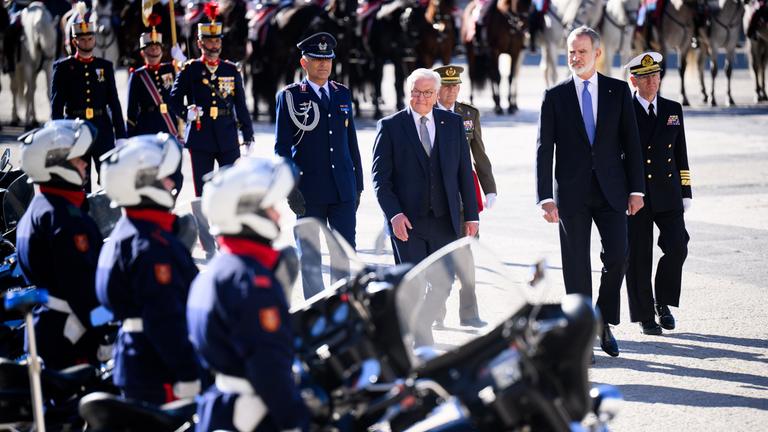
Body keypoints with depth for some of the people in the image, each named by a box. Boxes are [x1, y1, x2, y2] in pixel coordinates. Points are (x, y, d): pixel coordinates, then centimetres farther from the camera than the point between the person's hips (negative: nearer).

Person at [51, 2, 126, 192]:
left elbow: (114, 103, 10)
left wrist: (121, 135, 5)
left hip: (103, 129, 2)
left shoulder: (105, 66, 10)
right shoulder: (63, 67, 3)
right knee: (80, 183, 3)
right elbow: (56, 105, 2)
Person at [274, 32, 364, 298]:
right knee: (309, 256, 4)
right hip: (309, 191, -3)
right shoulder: (289, 96, -1)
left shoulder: (342, 94, 12)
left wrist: (357, 185, 12)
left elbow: (352, 143, 16)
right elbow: (281, 147, -3)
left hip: (343, 189, 3)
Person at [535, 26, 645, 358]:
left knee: (617, 256, -10)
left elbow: (631, 142, 7)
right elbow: (544, 150, -1)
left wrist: (636, 189, 0)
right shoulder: (555, 96, 2)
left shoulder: (618, 91, 6)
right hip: (572, 193, -1)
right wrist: (545, 198, -10)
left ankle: (604, 321, 10)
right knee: (576, 266, 1)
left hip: (611, 190, 1)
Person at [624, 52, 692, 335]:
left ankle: (663, 302, 11)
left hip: (667, 194, 3)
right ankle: (645, 316, 11)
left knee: (677, 248, -10)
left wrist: (685, 193, 9)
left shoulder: (673, 110, 10)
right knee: (638, 258, 0)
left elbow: (680, 153, 14)